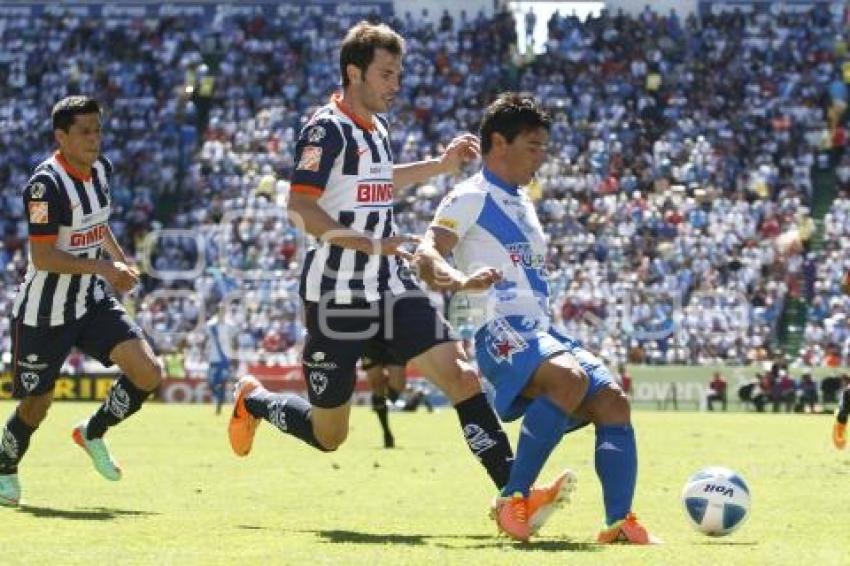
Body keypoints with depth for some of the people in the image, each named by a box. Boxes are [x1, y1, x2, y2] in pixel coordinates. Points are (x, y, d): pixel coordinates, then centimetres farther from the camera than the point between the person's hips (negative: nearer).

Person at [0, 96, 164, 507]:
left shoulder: (100, 170, 3)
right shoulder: (46, 184, -21)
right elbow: (42, 257, -25)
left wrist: (122, 262, 11)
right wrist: (102, 267, -28)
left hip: (92, 302, 6)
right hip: (44, 313, -6)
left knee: (148, 373, -9)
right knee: (36, 406, 4)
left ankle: (93, 433, 15)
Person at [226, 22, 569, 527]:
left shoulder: (378, 127, 11)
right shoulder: (327, 129, -15)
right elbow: (300, 209, -24)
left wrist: (441, 165, 23)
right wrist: (371, 244, -31)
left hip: (391, 288, 7)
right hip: (338, 295, -7)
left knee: (460, 374, -12)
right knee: (328, 434, 7)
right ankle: (252, 400, 37)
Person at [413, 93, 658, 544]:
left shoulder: (521, 202, 25)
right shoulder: (472, 197, -3)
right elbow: (425, 256, -18)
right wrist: (461, 281, -38)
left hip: (543, 334, 9)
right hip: (502, 334, -9)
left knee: (613, 401, -6)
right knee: (570, 378, -34)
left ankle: (619, 521, -11)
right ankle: (513, 500, -28)